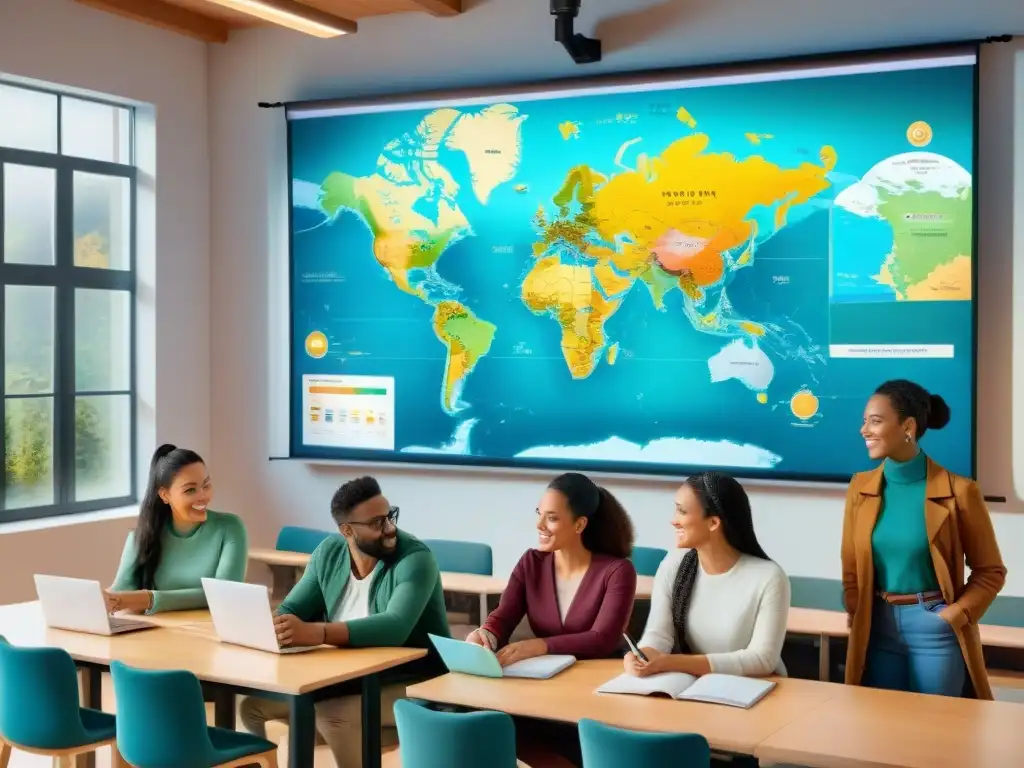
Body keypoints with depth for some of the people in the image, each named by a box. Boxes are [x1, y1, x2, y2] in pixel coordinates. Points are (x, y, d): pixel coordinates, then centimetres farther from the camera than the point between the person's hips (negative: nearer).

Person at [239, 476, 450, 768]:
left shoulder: (415, 558, -18)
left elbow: (395, 627, -33)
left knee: (331, 715, -31)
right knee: (252, 703, -4)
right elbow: (291, 610, 4)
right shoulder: (329, 553, 1)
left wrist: (315, 633, -45)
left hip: (414, 685, -6)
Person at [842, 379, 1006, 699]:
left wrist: (955, 616, -12)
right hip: (878, 627, 4)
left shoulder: (957, 491, -9)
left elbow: (990, 571, -2)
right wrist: (857, 621, 1)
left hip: (935, 629, -4)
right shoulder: (860, 488, 2)